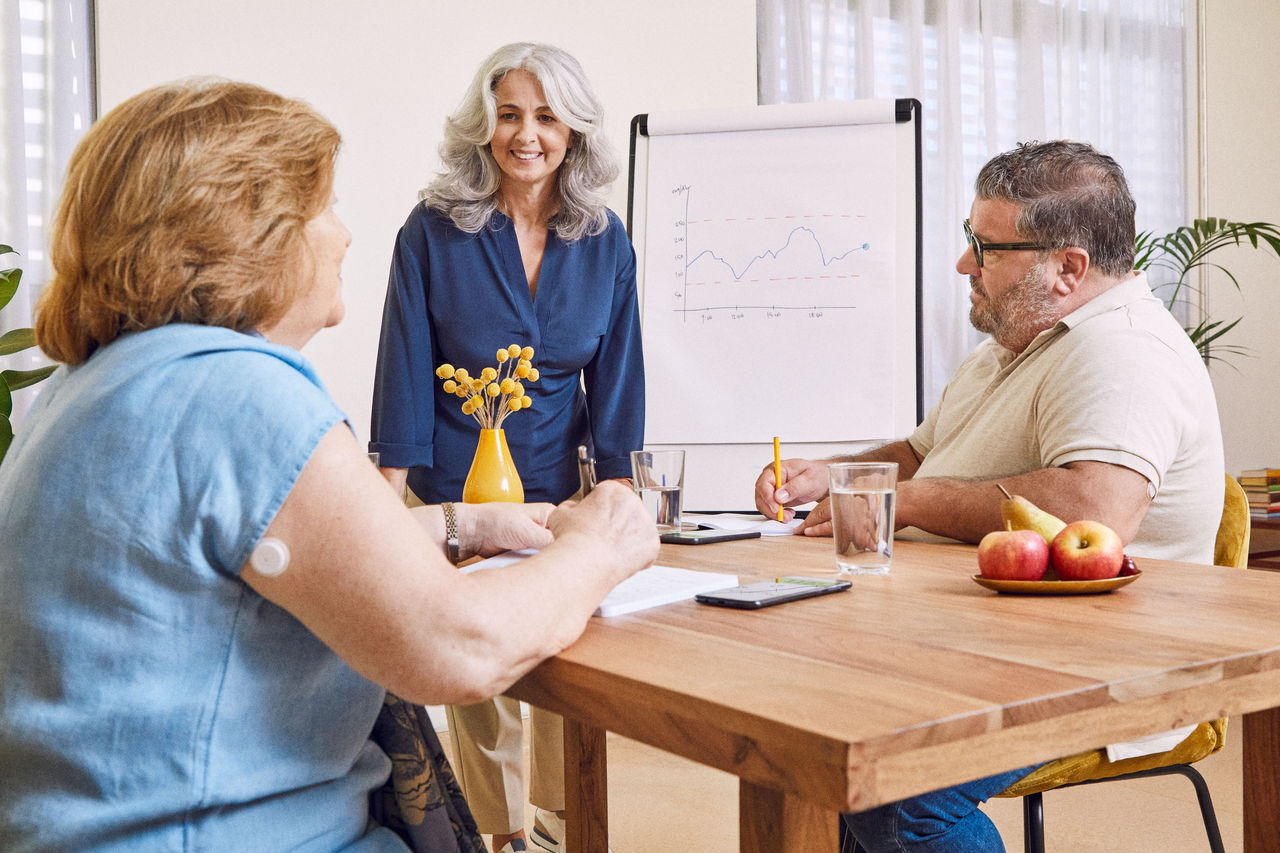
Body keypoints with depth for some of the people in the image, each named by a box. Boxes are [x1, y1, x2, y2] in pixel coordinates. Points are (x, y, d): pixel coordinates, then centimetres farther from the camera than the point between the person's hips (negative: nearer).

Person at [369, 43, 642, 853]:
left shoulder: (605, 241, 0)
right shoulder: (434, 230, -7)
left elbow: (614, 381, 2)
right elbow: (406, 369, -7)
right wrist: (393, 496, -12)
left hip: (558, 487, 2)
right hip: (457, 488, -2)